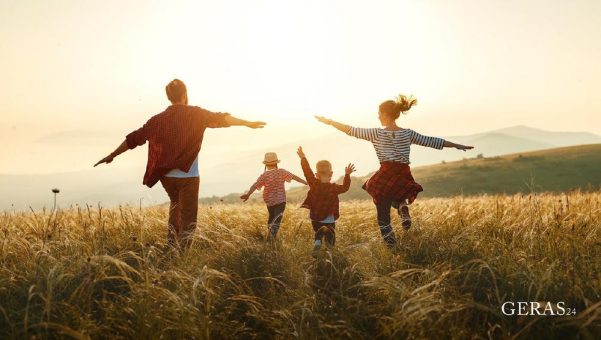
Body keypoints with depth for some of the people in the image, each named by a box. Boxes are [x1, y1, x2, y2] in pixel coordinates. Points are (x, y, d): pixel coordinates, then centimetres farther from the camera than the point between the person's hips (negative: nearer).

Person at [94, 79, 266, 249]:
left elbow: (134, 138, 9)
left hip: (166, 176, 5)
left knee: (175, 204, 29)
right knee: (188, 218, 4)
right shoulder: (195, 114, -5)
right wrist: (248, 123, -5)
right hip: (188, 176, -4)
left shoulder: (158, 119, 5)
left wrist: (112, 156, 18)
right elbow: (220, 119, -10)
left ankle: (171, 242, 23)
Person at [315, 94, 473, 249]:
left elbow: (352, 131, 1)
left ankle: (392, 248, -1)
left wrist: (329, 122, 10)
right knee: (397, 198, 35)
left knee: (383, 214, 9)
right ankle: (403, 207, 1)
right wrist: (457, 145, 20)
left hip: (385, 177, -3)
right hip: (404, 177, 3)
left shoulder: (377, 133, -2)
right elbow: (431, 141, 10)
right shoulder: (408, 134, 6)